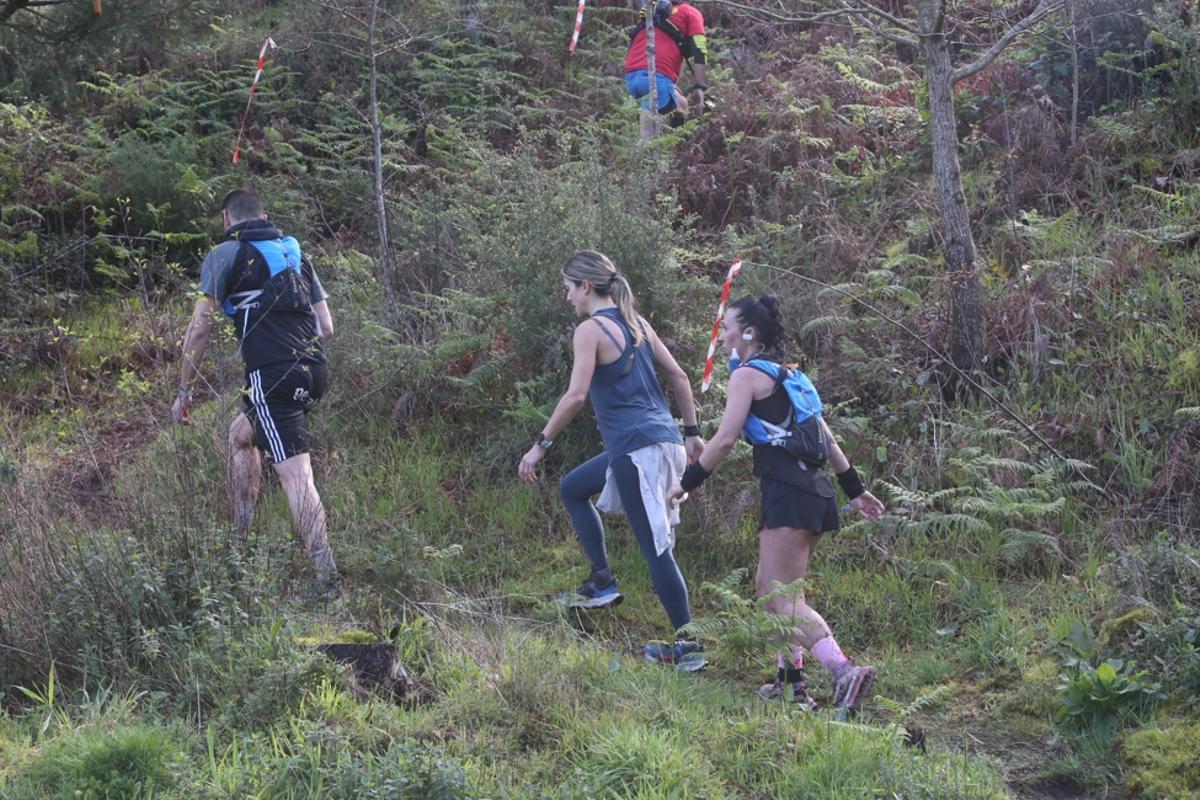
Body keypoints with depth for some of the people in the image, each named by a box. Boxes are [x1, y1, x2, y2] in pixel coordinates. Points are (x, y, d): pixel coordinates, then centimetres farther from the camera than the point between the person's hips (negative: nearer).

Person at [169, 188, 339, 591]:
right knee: (241, 434, 28)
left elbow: (199, 328, -4)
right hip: (314, 371, 7)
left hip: (272, 375, -7)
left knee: (295, 473, -13)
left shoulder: (226, 255, 2)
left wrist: (184, 391, 3)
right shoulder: (295, 252, 20)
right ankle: (242, 540, 31)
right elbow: (327, 327, 18)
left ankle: (328, 576, -23)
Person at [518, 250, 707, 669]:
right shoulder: (635, 322, 15)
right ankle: (602, 581, 20)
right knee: (573, 488, 25)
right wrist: (691, 431, 22)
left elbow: (576, 395, -18)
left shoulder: (591, 330, -9)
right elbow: (678, 376, 16)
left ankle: (688, 646, -5)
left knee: (656, 547, -6)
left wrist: (540, 445, -12)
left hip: (635, 447, -9)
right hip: (663, 438, 9)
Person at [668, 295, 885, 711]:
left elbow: (724, 440, -11)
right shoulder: (785, 375, 23)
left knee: (784, 599, -14)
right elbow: (825, 435, 23)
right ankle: (791, 679, 19)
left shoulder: (748, 375, -3)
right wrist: (854, 488, 25)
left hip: (787, 491, -9)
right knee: (768, 586, 19)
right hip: (816, 490, 9)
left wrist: (686, 483, -1)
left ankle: (845, 672, -32)